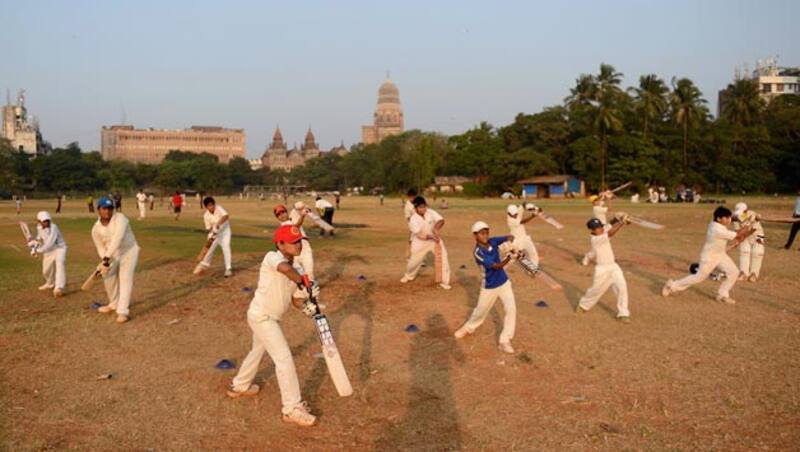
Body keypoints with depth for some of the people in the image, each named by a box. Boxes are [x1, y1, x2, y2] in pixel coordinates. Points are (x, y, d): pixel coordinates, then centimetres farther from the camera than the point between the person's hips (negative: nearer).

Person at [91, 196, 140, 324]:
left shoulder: (120, 218, -26)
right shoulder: (96, 229, -8)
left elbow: (117, 239, -37)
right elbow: (100, 247, -1)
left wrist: (107, 257, -43)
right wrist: (104, 259, -22)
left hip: (129, 251, -6)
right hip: (113, 254, 6)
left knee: (125, 278, -21)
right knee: (108, 276, 16)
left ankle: (123, 311, -26)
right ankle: (114, 304, 41)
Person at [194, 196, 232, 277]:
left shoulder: (219, 208, -24)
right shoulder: (206, 216, -14)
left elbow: (226, 216, -39)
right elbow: (209, 228, -8)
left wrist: (217, 224, -48)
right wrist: (211, 233, -29)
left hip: (225, 230, -3)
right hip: (215, 232, 3)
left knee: (226, 248, -16)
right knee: (210, 247, 9)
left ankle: (228, 269, -12)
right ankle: (205, 264, 34)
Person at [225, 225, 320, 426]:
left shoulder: (297, 269, 0)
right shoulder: (271, 257, -22)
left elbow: (296, 297, 3)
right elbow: (285, 268, -46)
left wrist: (305, 306, -18)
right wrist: (304, 283, -35)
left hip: (271, 317, 9)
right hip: (261, 317, -9)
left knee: (258, 351, 29)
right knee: (284, 358, -9)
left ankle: (239, 386, 53)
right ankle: (292, 408, -2)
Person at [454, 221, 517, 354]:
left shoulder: (492, 242, -8)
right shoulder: (478, 253, -26)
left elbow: (510, 237, -9)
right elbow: (497, 266, -32)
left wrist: (510, 240, -33)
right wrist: (510, 256, -44)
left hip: (504, 282, 4)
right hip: (489, 287, -4)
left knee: (511, 309, -10)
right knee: (480, 311, 15)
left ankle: (505, 341, -2)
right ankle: (469, 327, 47)